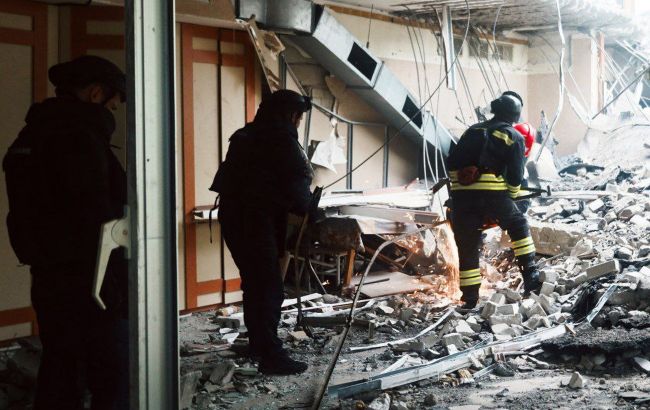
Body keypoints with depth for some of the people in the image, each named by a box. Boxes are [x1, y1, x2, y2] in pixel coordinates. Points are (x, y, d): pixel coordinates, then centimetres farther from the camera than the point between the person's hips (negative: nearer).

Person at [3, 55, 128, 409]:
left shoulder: (33, 134, 13)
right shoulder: (79, 136, -15)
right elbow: (96, 219, -20)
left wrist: (44, 260, 19)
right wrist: (117, 285, -16)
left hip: (49, 278, 9)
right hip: (88, 281, -9)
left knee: (59, 378, 14)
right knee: (111, 381, -2)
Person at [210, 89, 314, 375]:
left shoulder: (248, 136, 19)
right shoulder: (281, 138, -7)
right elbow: (297, 182, -7)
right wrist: (307, 209, 12)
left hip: (233, 214, 9)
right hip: (255, 219, -9)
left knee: (253, 282, 19)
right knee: (269, 287, -8)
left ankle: (258, 343, 29)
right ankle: (271, 356, -8)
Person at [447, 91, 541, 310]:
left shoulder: (473, 130, 22)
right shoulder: (514, 137, 11)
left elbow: (452, 162, 15)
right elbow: (515, 175, 5)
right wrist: (511, 196, 20)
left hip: (462, 195, 3)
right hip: (494, 193, -3)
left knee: (467, 247, 9)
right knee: (518, 225, 22)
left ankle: (470, 299, 12)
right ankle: (530, 274, 14)